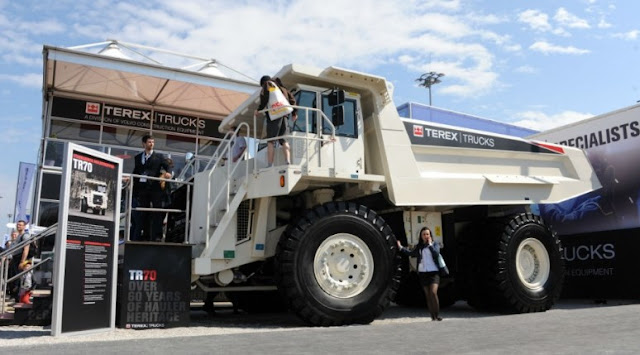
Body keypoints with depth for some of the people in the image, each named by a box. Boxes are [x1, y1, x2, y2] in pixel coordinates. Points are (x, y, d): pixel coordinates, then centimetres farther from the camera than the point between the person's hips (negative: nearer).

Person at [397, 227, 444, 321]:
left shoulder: (435, 245, 5)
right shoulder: (419, 246, 13)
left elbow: (436, 253, -12)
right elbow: (411, 253, 4)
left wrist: (430, 244, -8)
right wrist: (401, 247, -3)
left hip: (433, 272, -3)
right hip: (422, 273, 3)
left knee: (433, 292, -19)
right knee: (427, 295, 5)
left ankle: (437, 314, -8)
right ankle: (433, 316, 12)